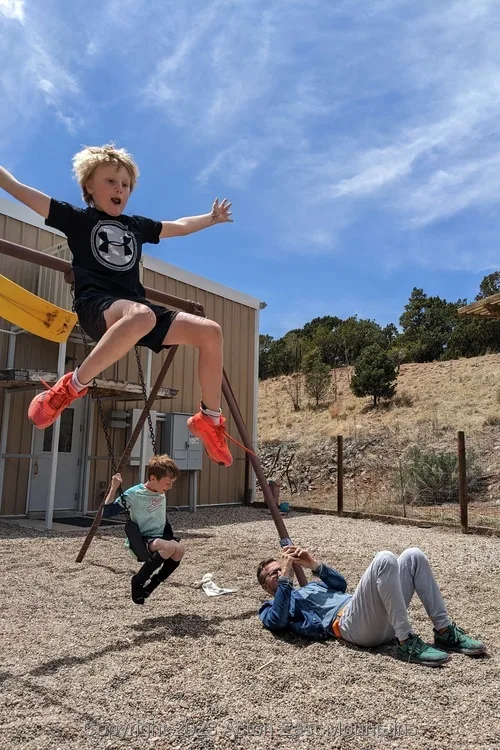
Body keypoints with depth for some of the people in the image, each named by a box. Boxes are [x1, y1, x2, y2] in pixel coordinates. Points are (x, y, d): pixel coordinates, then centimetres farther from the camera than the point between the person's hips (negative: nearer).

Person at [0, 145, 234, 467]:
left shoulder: (137, 225, 24)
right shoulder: (76, 217, 11)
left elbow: (179, 227, 40)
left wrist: (212, 218, 48)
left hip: (137, 307, 6)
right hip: (96, 305, -5)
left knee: (210, 331, -11)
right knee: (141, 316, -43)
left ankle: (210, 419, -1)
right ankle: (72, 387, -29)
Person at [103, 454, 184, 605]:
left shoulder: (161, 491, 3)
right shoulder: (133, 494, -16)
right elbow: (106, 513, -18)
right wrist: (113, 488, -24)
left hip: (160, 538, 6)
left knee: (179, 549, -26)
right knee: (169, 547, -34)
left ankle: (151, 585, -4)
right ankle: (138, 581, -12)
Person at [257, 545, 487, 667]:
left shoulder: (310, 587, 40)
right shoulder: (272, 607, 17)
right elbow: (277, 621, -7)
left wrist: (314, 564, 17)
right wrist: (285, 574, -7)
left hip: (382, 621, 8)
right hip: (350, 624, -8)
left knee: (413, 556, -3)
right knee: (384, 560, -29)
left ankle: (445, 632, -5)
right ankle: (407, 643, -28)